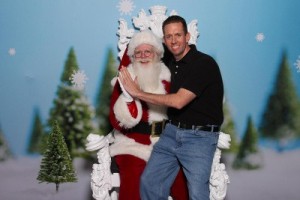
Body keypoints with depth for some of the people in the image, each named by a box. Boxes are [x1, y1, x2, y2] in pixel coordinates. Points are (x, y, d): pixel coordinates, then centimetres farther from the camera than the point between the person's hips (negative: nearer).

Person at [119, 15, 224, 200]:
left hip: (200, 136, -7)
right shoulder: (169, 63, 9)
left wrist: (138, 93, -13)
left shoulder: (205, 63, -15)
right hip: (172, 131, 7)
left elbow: (179, 101, -22)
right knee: (149, 181, 3)